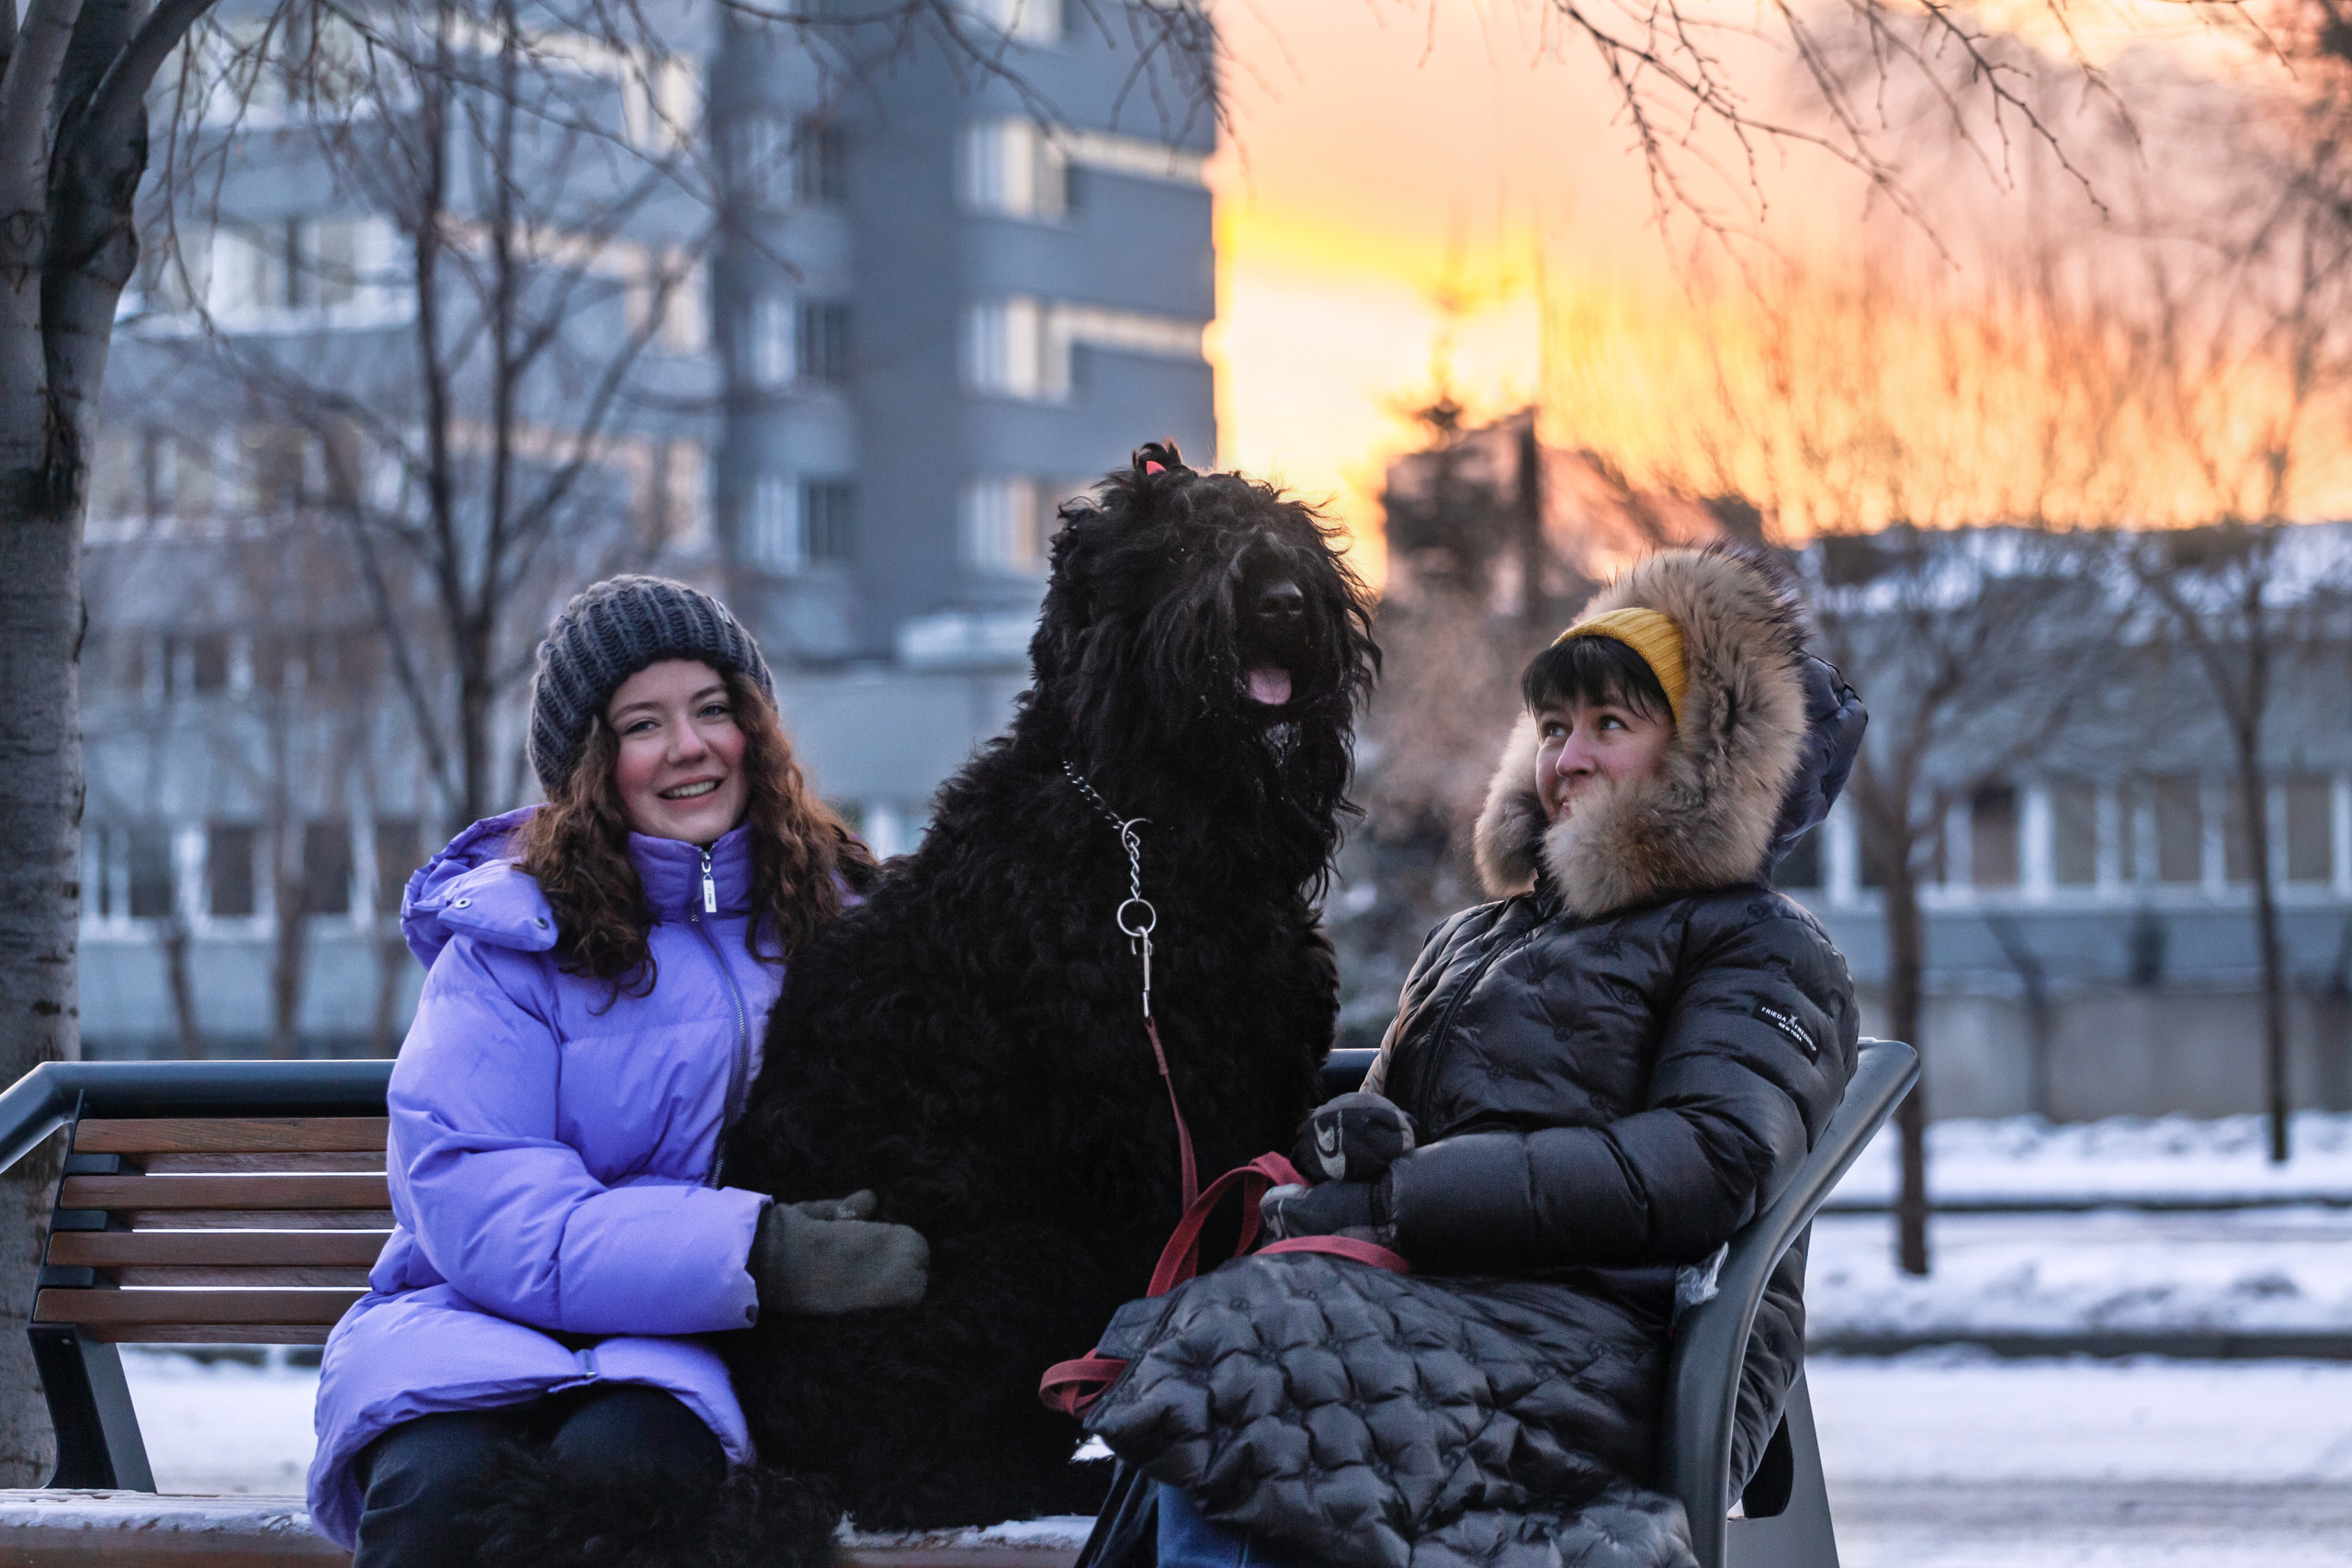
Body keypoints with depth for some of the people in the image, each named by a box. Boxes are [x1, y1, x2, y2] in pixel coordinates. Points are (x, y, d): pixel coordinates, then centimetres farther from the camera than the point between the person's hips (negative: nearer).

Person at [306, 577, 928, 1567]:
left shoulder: (829, 913, 13)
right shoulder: (512, 939, 1)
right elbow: (478, 1208, -11)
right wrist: (755, 1254, -21)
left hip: (689, 1354, 1)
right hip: (487, 1322, -1)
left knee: (624, 1453, -36)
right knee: (438, 1474, -37)